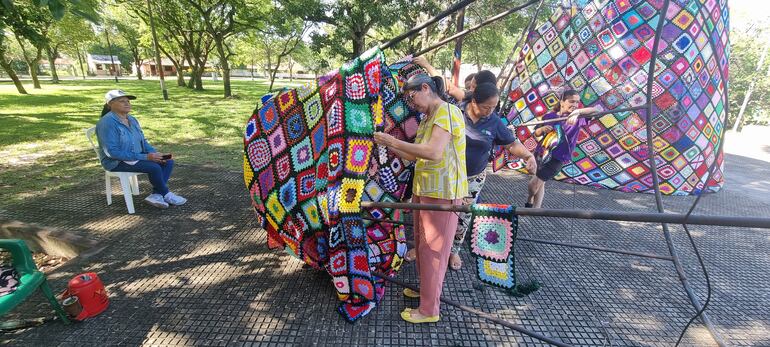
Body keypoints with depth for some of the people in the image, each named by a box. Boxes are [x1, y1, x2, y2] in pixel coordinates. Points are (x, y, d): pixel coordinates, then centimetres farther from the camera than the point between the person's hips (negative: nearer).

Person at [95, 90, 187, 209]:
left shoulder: (132, 120, 7)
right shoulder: (107, 123, -19)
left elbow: (143, 141, 13)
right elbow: (112, 152, -24)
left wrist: (155, 153, -8)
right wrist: (145, 157, -26)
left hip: (136, 157, 8)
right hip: (117, 162, -8)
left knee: (168, 161, -11)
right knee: (154, 167, -28)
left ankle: (156, 195, -16)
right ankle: (166, 195, -6)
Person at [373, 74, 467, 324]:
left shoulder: (446, 112, -13)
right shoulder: (427, 118, 15)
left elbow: (434, 152, -28)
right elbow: (414, 156, 15)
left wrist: (395, 141, -21)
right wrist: (389, 146, 3)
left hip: (441, 193, -9)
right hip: (424, 190, 9)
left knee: (432, 249, 1)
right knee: (421, 243, 20)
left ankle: (429, 310, 16)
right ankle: (426, 288, 40)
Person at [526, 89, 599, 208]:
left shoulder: (577, 118, -7)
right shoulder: (549, 116, -2)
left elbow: (595, 111, -24)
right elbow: (536, 133, 6)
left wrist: (577, 112, -39)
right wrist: (542, 129, -16)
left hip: (557, 158, -3)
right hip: (540, 153, 3)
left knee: (534, 185, -2)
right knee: (540, 184, 17)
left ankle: (530, 202, 29)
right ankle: (536, 209, 37)